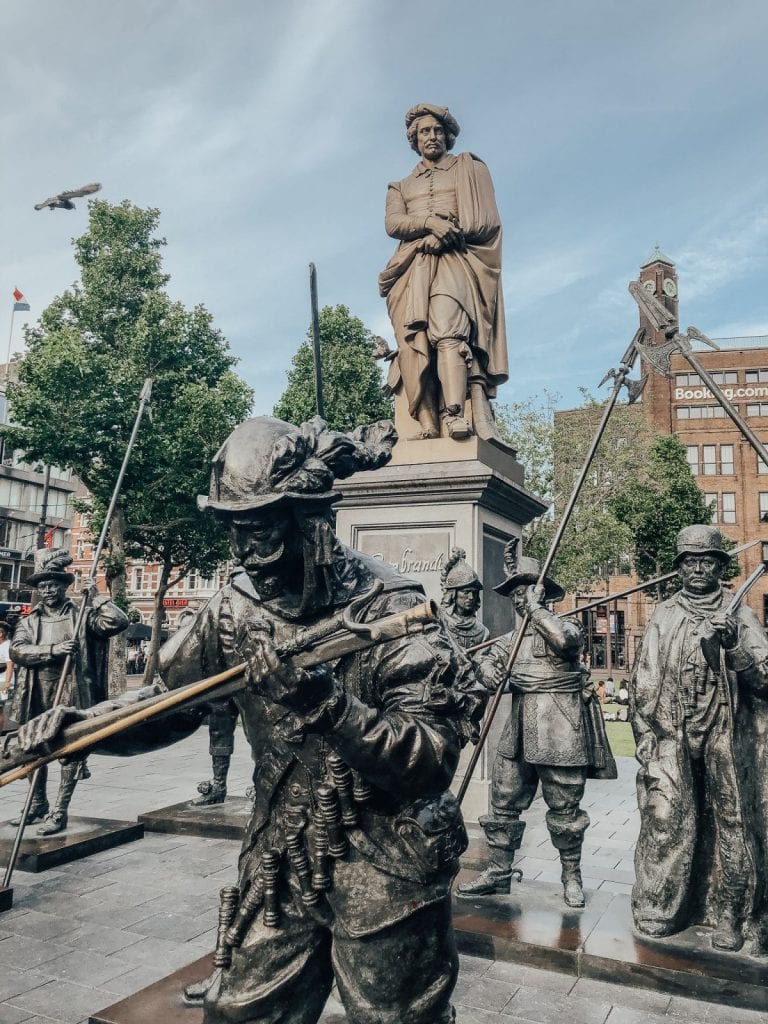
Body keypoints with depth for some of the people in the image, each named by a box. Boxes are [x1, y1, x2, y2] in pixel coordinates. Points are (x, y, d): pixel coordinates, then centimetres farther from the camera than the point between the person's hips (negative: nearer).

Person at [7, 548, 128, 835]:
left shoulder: (81, 616, 1)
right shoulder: (30, 620, 10)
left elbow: (119, 622, -12)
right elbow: (17, 650, -7)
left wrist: (96, 596, -8)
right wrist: (53, 650, -20)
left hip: (71, 696, -4)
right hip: (37, 698, 4)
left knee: (71, 752, -3)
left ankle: (59, 812, 8)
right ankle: (38, 804, 32)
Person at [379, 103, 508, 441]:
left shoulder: (469, 168, 24)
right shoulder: (401, 186, 30)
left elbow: (486, 221, 9)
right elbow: (393, 223, 9)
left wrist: (445, 235, -7)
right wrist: (431, 222, -11)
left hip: (455, 261, -2)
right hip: (413, 267, 2)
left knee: (446, 329, -31)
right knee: (414, 337, -24)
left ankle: (454, 414, -45)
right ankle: (427, 423, -36)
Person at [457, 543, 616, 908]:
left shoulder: (566, 626, -4)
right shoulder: (512, 638, 15)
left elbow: (564, 640, -27)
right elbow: (489, 660, 12)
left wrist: (536, 608, -16)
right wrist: (487, 668, -12)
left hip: (559, 730, -6)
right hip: (520, 728, 6)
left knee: (564, 807, 5)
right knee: (503, 802, 8)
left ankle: (572, 877, 24)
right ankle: (498, 872, 22)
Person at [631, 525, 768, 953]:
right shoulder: (664, 617, 7)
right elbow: (644, 683, 8)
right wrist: (646, 739, 4)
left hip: (727, 742, 0)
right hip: (672, 741, 1)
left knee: (730, 825, 5)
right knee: (667, 821, 0)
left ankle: (729, 916, 20)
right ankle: (659, 909, 15)